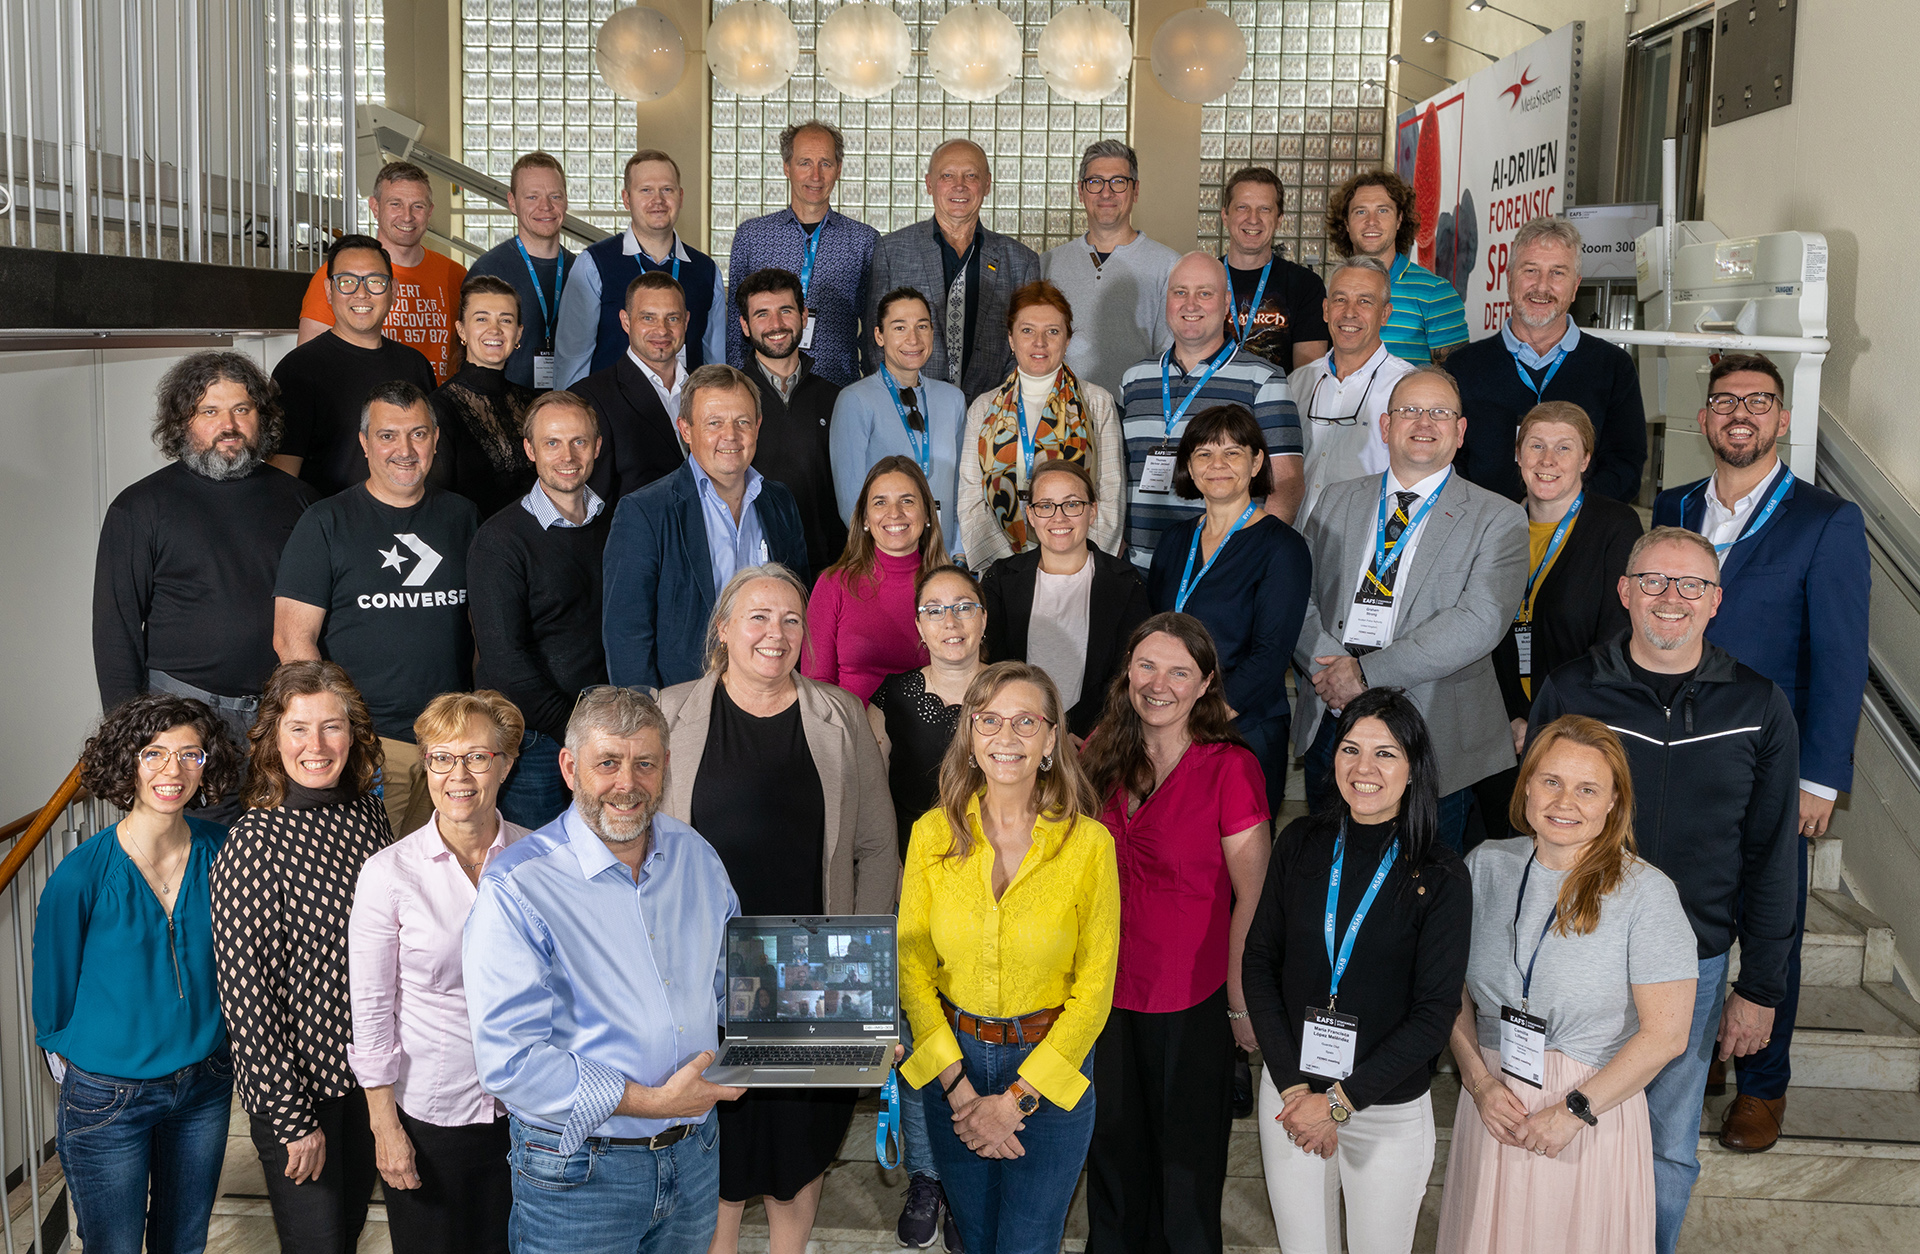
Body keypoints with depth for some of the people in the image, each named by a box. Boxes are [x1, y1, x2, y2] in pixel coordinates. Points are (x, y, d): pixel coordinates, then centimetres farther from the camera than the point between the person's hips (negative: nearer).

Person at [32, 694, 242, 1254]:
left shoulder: (221, 851, -8)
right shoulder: (82, 875, -20)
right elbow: (54, 992, -5)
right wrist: (78, 1063, 5)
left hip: (205, 1084, 4)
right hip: (108, 1099, -3)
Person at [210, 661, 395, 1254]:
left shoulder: (369, 813, 0)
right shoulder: (254, 840, -18)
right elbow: (245, 992, -17)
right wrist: (293, 1118, -17)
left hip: (370, 1071, 6)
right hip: (295, 1079, -6)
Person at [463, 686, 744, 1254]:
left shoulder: (695, 855, 2)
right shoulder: (515, 888, -18)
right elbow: (509, 1059, -22)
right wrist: (652, 1102, -22)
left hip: (695, 1156, 5)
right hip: (578, 1174, -5)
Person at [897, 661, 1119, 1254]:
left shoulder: (1088, 843, -12)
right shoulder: (933, 834, -6)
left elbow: (1093, 991, -9)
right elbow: (911, 968, -2)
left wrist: (1015, 1099, -12)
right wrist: (960, 1090, -10)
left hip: (1050, 1070, -2)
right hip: (951, 1060, 2)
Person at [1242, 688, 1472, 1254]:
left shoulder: (1441, 879, -11)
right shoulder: (1301, 844, -3)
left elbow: (1434, 1012, -11)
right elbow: (1259, 963, -1)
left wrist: (1340, 1101, -14)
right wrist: (1293, 1085, -10)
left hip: (1389, 1109, -2)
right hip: (1289, 1091, 2)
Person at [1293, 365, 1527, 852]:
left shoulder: (1498, 520, -1)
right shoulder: (1336, 502, 13)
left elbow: (1480, 620, -15)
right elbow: (1301, 599, 6)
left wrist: (1368, 672, -18)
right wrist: (1327, 665, -14)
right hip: (1330, 730, 4)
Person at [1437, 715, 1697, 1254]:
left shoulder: (1645, 894, -13)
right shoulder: (1486, 866, -2)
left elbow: (1665, 1034, -13)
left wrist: (1574, 1110, -13)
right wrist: (1478, 1079, -8)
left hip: (1593, 1116, -3)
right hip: (1493, 1105, 3)